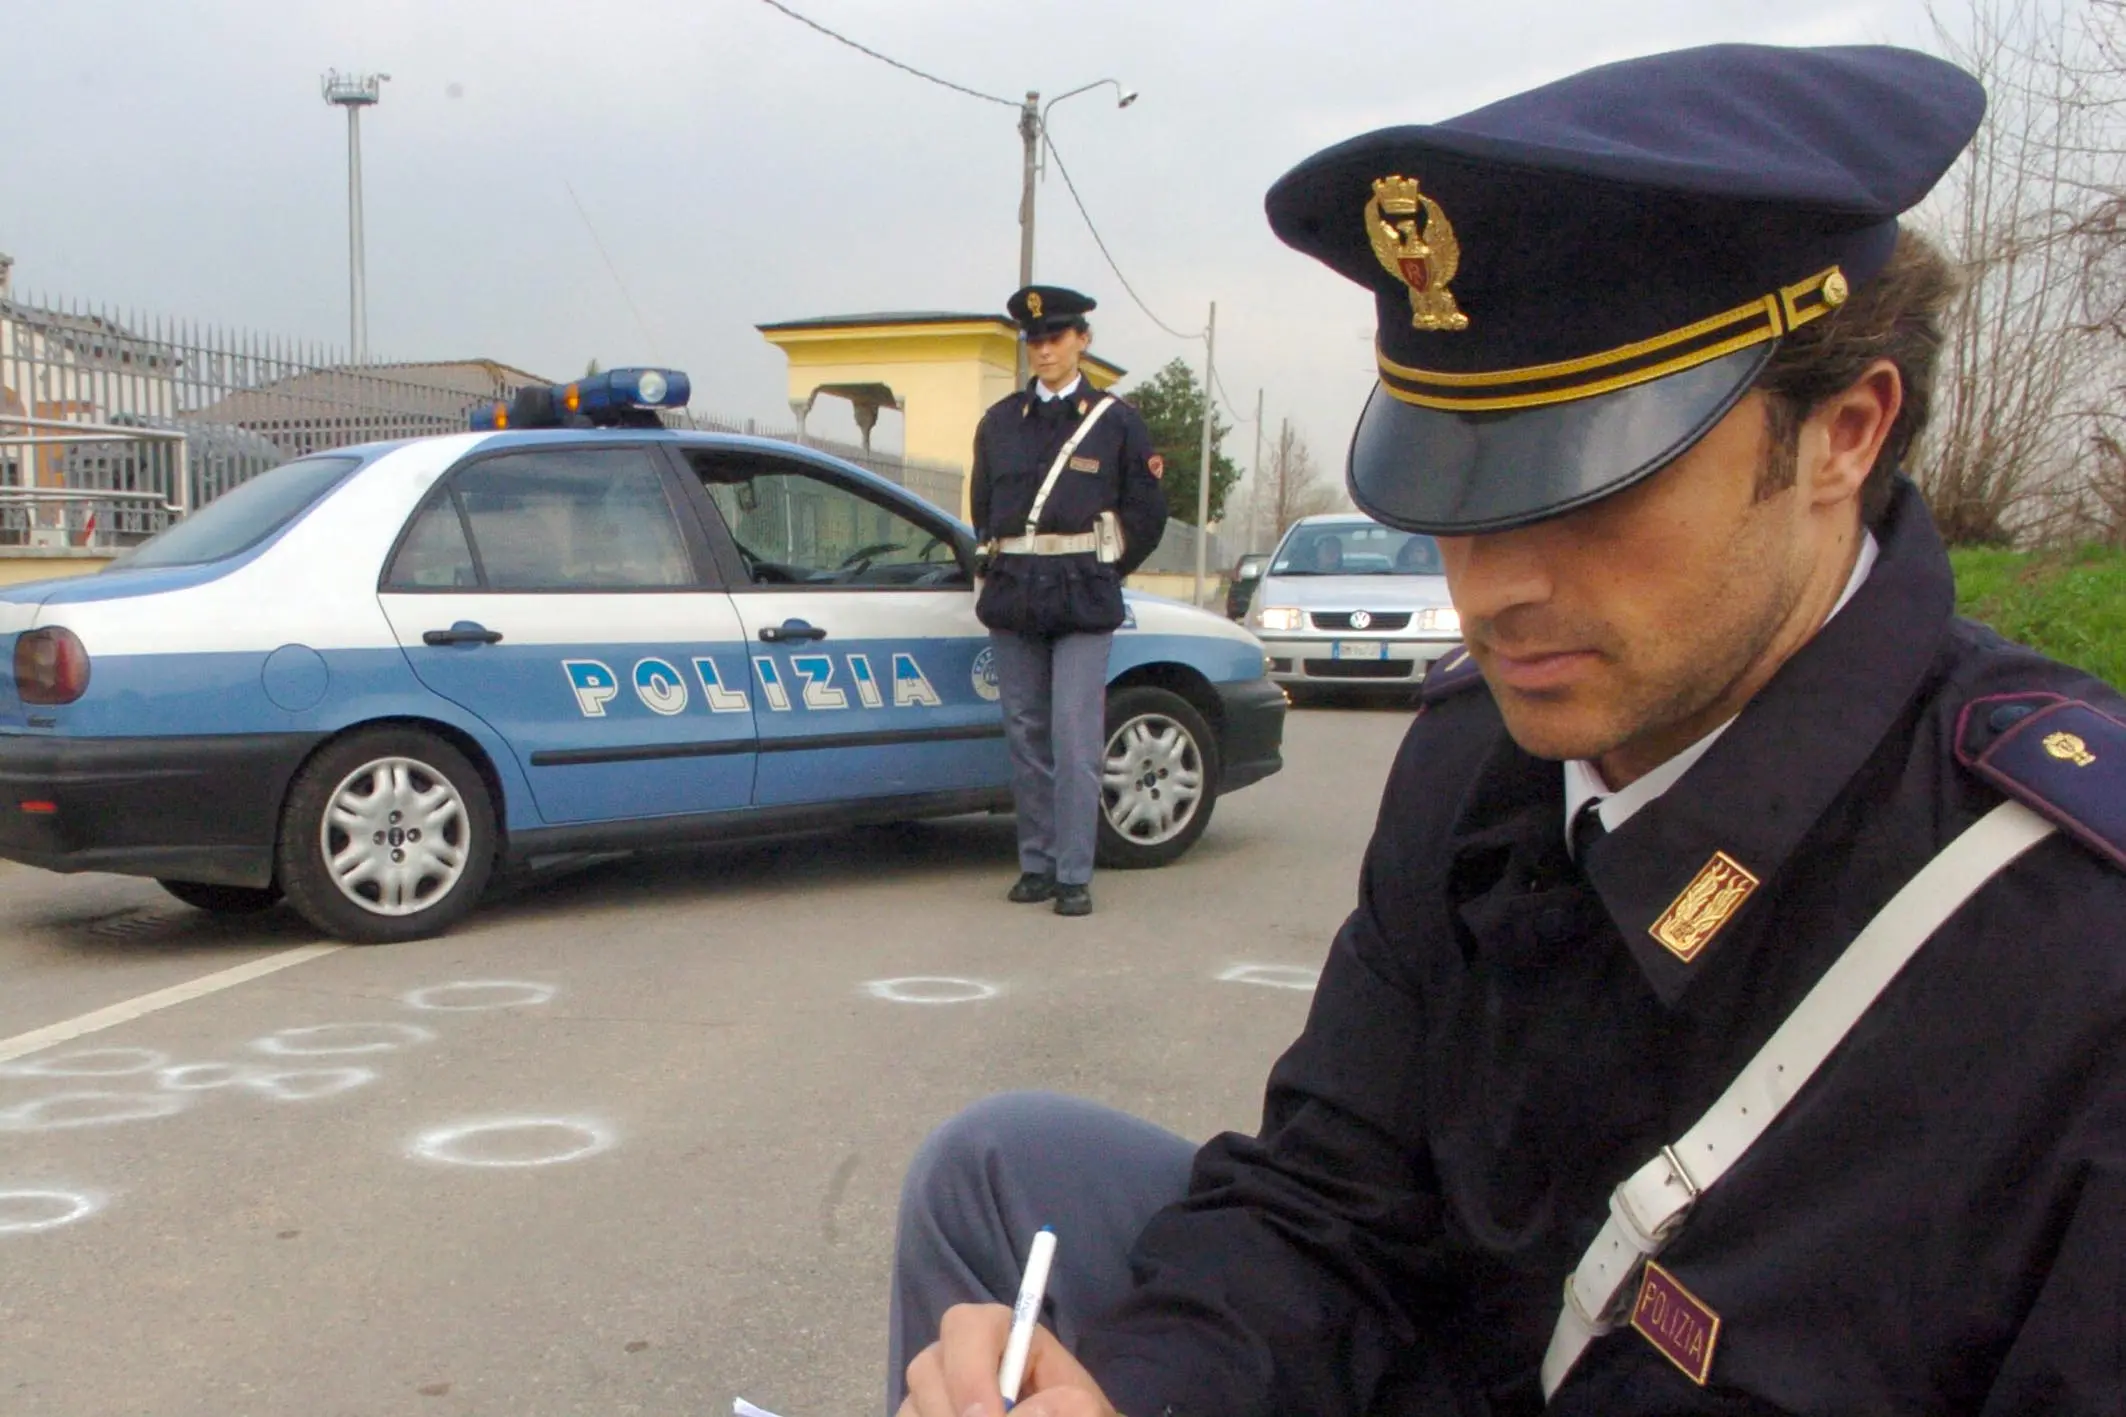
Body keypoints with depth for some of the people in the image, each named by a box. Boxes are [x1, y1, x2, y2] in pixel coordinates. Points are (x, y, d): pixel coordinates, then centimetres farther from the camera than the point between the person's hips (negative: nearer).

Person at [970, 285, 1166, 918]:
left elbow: (1147, 516, 8)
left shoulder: (1115, 421, 4)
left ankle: (1074, 875, -6)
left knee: (1075, 741, -9)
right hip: (1012, 597, 3)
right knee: (1027, 739, 6)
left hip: (1083, 602, -3)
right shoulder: (999, 422, 12)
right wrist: (1004, 564, 14)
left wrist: (1100, 574, 9)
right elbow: (981, 505, 22)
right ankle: (1037, 865, 14)